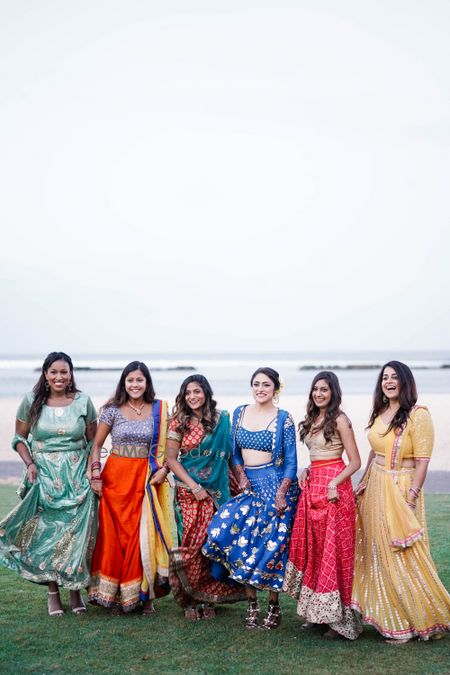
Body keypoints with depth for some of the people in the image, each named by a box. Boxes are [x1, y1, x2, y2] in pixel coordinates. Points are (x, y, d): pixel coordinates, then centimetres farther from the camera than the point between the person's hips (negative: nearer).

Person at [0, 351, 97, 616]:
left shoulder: (83, 401, 2)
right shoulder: (31, 401, 2)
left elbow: (93, 441, 6)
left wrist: (92, 471, -5)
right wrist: (30, 463, -7)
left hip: (77, 476, 0)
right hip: (44, 476, 0)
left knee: (77, 533, -2)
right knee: (46, 532, 1)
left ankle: (76, 590, 13)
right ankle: (53, 592, 15)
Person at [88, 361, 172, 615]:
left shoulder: (159, 410, 4)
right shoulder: (113, 410, 1)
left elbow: (167, 445, 8)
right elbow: (97, 445, 5)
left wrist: (164, 469, -7)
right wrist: (96, 475, -4)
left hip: (146, 479, 1)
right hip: (116, 478, 0)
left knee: (145, 536, 0)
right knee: (114, 535, 2)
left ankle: (144, 595, 11)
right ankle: (113, 594, 14)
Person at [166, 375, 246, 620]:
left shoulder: (221, 419, 3)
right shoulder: (179, 422, -1)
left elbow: (229, 452, 11)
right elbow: (171, 459, -2)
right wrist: (194, 486, -9)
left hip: (215, 490, 1)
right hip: (188, 491, -1)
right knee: (191, 543, -2)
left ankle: (208, 598, 15)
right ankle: (190, 600, 10)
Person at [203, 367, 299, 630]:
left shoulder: (283, 418, -4)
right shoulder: (240, 413, 8)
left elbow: (291, 460, -6)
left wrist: (281, 493, -14)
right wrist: (242, 476, 0)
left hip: (276, 485, -4)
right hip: (249, 485, 4)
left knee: (271, 544, -3)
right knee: (241, 537, -7)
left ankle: (274, 606, 14)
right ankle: (252, 603, 8)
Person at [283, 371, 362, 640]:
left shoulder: (339, 420, -9)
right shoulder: (312, 419, 14)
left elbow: (355, 462, -10)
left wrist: (334, 483, -21)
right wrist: (307, 471, 5)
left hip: (333, 488, -8)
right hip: (312, 487, 8)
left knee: (334, 552, -3)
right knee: (312, 548, 10)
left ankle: (339, 618, 5)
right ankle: (316, 612, 19)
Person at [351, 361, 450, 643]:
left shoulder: (418, 415, -13)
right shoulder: (380, 413, 8)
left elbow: (422, 461, -14)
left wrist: (410, 498, -16)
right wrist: (365, 481, 12)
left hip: (401, 489, -7)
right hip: (375, 488, 7)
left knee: (402, 555, -1)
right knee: (378, 553, 13)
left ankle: (415, 620, 15)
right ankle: (388, 615, 28)